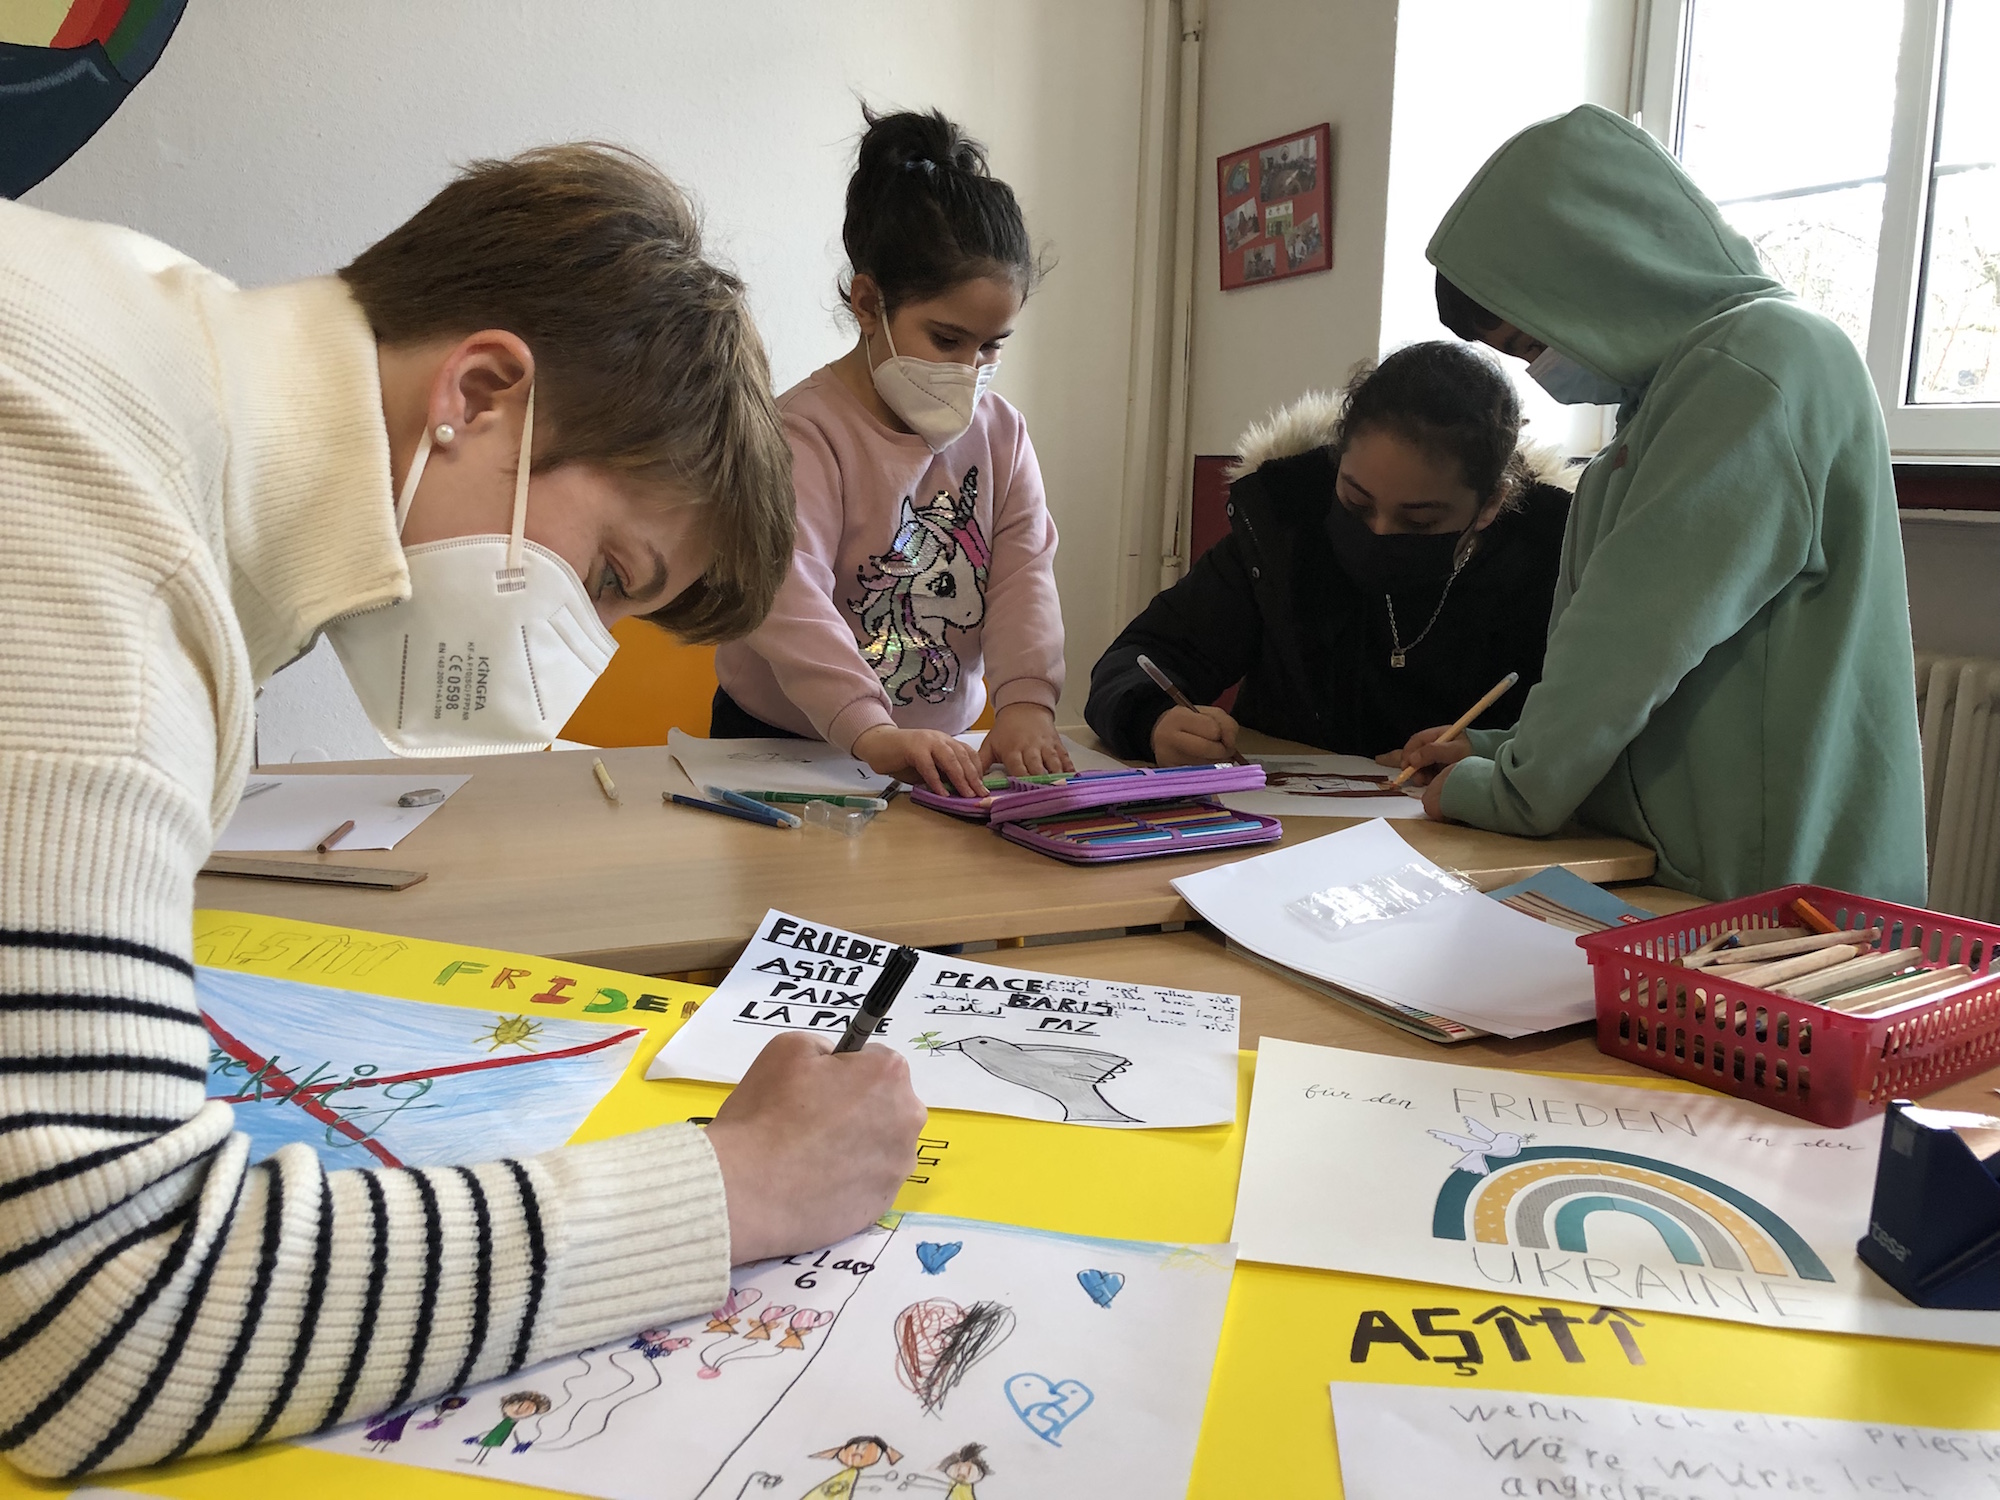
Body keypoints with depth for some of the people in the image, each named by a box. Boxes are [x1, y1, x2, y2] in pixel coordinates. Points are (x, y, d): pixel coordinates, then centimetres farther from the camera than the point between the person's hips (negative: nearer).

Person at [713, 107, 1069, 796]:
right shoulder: (804, 431, -14)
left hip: (941, 747, 4)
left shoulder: (999, 431, 7)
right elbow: (787, 597, -28)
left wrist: (1027, 702, -21)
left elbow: (1024, 571, -3)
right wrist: (873, 733, -42)